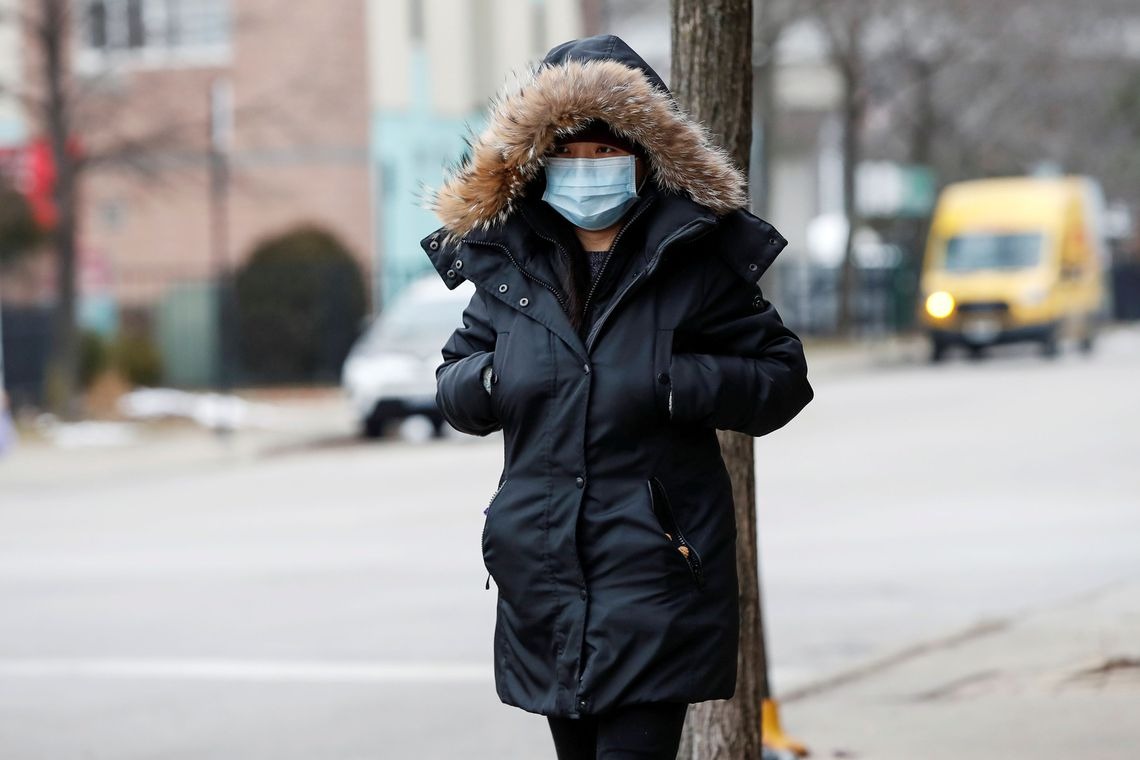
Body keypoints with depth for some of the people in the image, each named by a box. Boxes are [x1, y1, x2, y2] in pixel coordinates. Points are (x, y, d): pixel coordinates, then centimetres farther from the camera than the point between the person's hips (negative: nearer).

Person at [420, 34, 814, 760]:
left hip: (655, 570, -5)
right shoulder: (509, 261, 8)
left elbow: (782, 376, 0)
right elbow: (454, 384, 17)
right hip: (543, 570, 5)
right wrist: (491, 378, -6)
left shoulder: (694, 259, -3)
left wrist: (678, 384, -16)